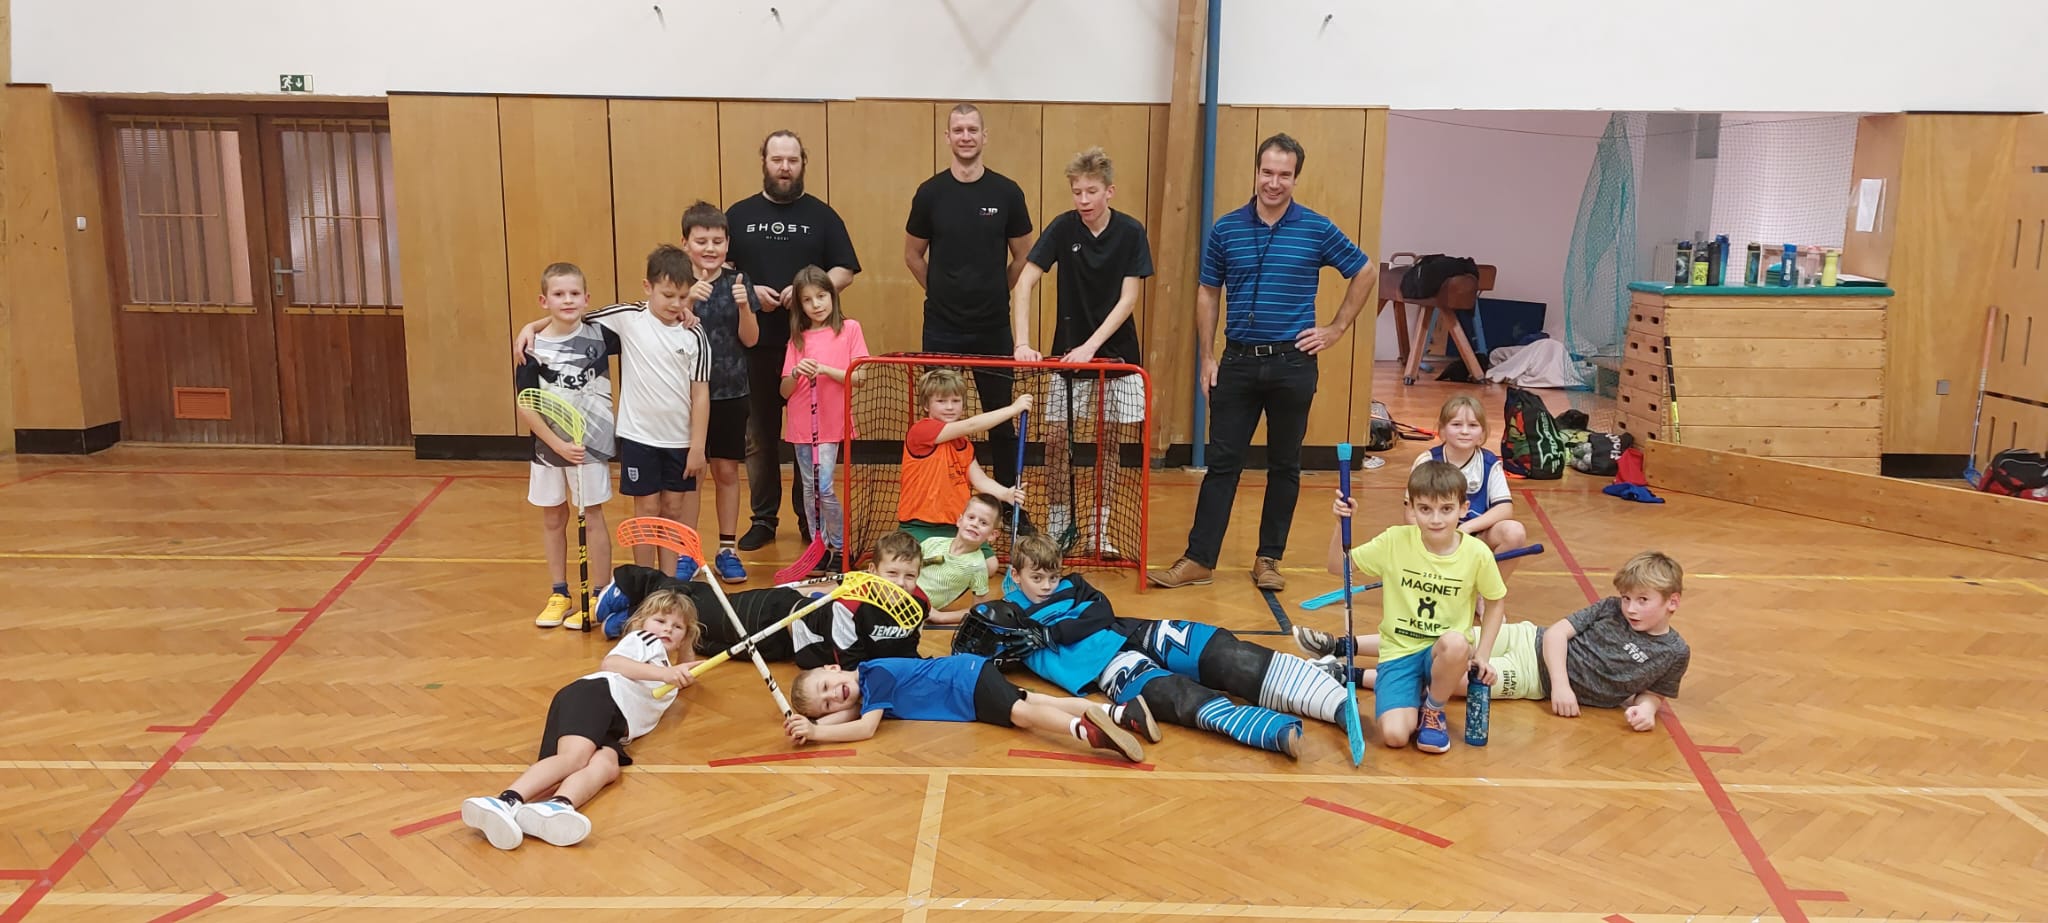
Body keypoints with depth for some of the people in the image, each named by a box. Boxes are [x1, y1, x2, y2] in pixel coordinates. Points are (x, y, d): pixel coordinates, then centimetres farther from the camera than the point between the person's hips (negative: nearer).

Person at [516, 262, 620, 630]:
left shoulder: (599, 335, -7)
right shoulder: (534, 349, -8)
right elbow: (526, 407, -8)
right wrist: (558, 444, -15)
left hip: (591, 445, -1)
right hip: (548, 447, 1)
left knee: (592, 518, 6)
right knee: (552, 520, 13)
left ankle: (600, 596, 15)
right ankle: (558, 594, 27)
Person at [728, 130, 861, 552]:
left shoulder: (822, 215, 5)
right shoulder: (739, 215, 8)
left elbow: (845, 271, 2)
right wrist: (748, 291, -11)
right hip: (755, 343, 1)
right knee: (760, 434, 8)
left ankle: (810, 518, 16)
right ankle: (764, 518, 19)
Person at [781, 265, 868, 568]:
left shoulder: (849, 329, 0)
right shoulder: (797, 339, 9)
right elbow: (784, 391, 6)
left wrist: (825, 369, -18)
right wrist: (797, 373, -13)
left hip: (831, 424, -4)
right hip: (800, 426, 4)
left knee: (825, 488, -12)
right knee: (809, 489, 8)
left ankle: (840, 547, 4)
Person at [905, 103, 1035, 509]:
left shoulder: (1007, 192, -2)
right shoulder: (930, 193, -2)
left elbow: (1023, 258, 8)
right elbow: (913, 255, 9)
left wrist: (992, 294, 9)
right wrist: (944, 293, 7)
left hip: (993, 328, 0)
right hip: (942, 327, 0)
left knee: (1001, 418, 7)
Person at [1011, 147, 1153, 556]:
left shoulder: (1131, 232, -9)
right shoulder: (1063, 228, -9)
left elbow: (1129, 298, -11)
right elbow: (1024, 284, -13)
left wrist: (1091, 346, -20)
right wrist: (1022, 343, -24)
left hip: (1116, 351, 0)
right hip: (1068, 350, 0)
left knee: (1110, 443, 4)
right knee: (1056, 438, -2)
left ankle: (1098, 530, 15)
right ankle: (1060, 525, 14)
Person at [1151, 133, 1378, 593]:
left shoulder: (1317, 230, -2)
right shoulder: (1226, 229, 3)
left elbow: (1363, 274, 10)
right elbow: (1207, 294, 10)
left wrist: (1336, 328, 3)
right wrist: (1208, 357, 4)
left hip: (1292, 363, -1)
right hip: (1238, 362, 1)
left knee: (1284, 467, 8)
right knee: (1222, 463, 1)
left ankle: (1269, 559, 18)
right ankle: (1200, 559, 6)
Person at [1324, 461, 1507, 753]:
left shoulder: (1477, 553, -9)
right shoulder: (1395, 541, -10)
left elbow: (1497, 601, 8)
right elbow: (1338, 567, -2)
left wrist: (1481, 654, -1)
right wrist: (1340, 524, -18)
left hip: (1444, 652, 1)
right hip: (1398, 652, -1)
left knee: (1455, 643, -37)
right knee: (1395, 735, -23)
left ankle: (1433, 710, -5)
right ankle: (1416, 697, 14)